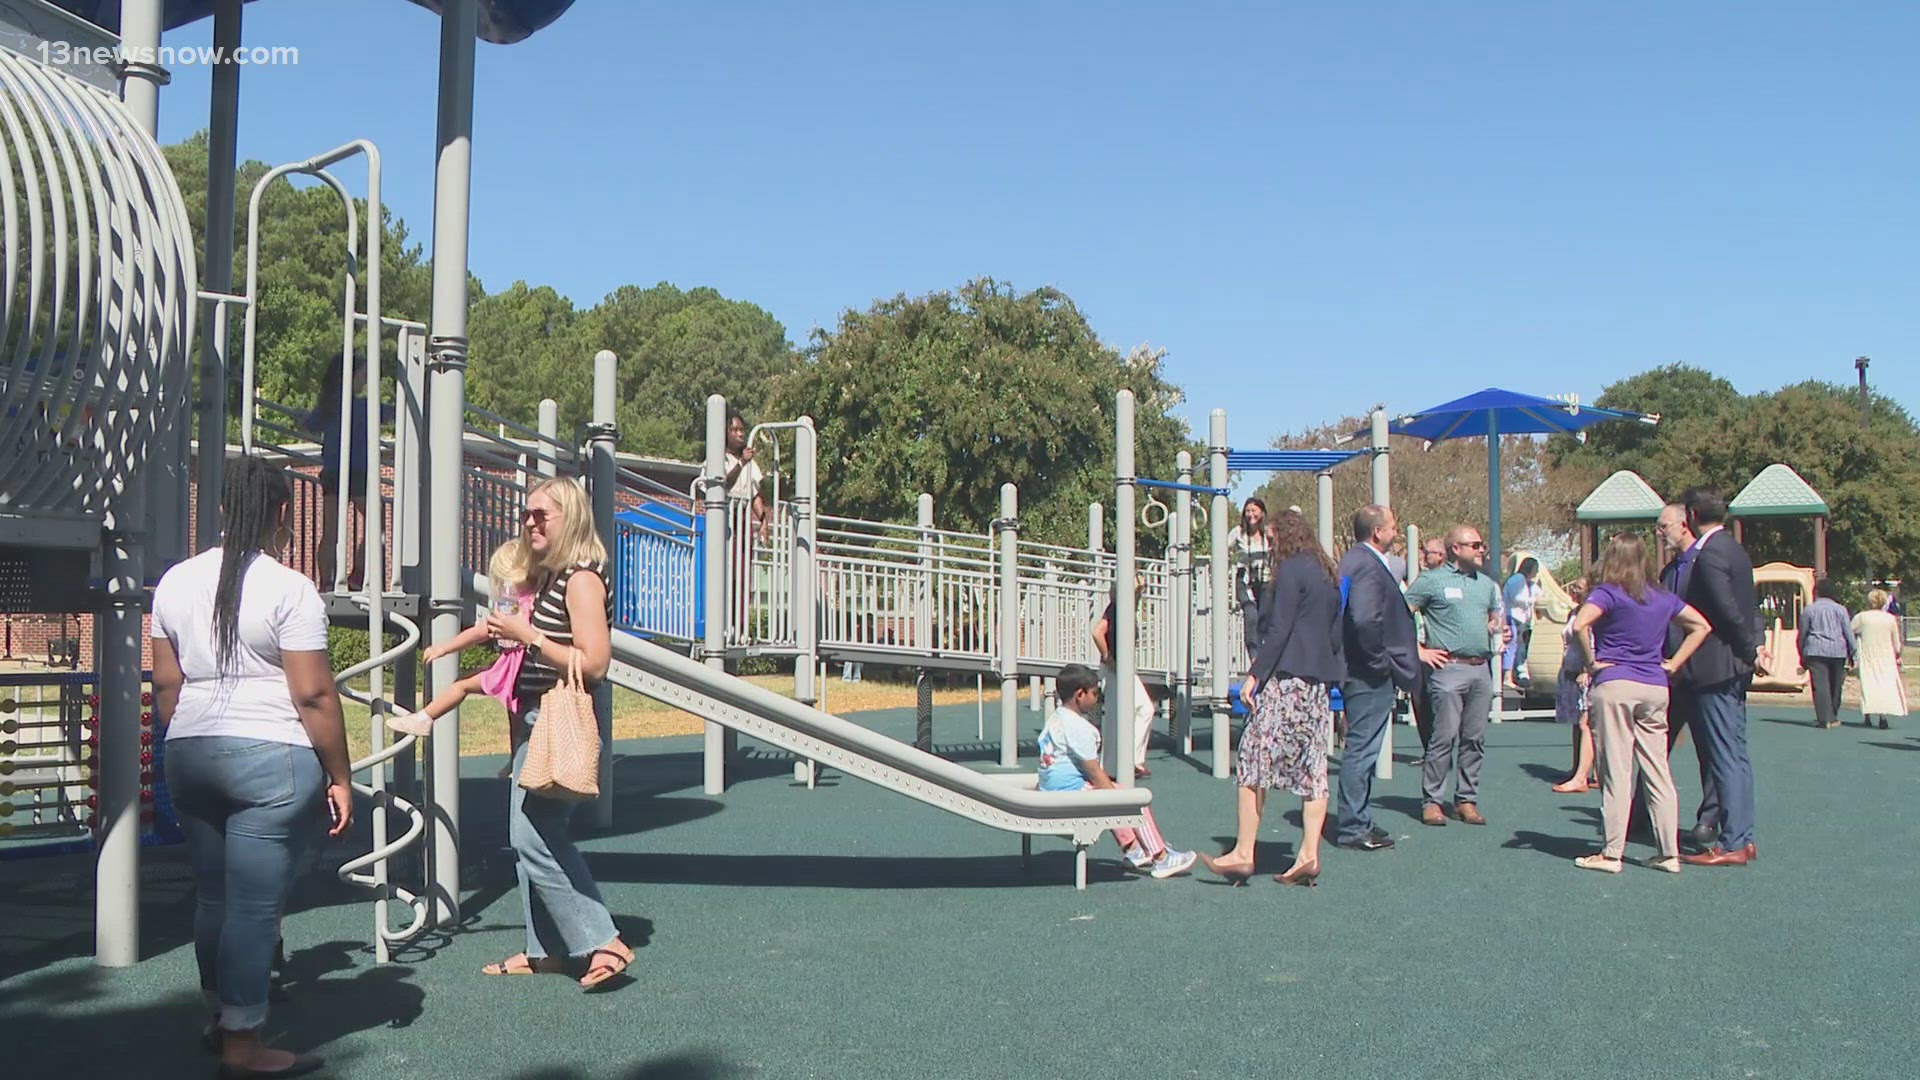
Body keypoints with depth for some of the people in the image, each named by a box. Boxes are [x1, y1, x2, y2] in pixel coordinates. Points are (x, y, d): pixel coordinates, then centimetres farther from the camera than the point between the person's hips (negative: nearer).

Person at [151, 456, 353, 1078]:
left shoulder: (176, 582, 8)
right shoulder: (289, 589, -11)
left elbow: (166, 684, 13)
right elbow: (313, 695, -13)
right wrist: (340, 778, -7)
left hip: (191, 755, 7)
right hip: (272, 757, -7)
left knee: (212, 896, 18)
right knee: (255, 904, -1)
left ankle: (220, 1015, 32)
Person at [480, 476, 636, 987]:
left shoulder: (582, 579, -14)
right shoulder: (548, 577, 16)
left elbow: (594, 662, -21)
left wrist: (527, 636, -18)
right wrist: (510, 635, 12)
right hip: (537, 724, 10)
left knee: (534, 840, -10)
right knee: (530, 839, 11)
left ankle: (603, 943, -5)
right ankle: (545, 949, 20)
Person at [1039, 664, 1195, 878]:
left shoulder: (1054, 720, 14)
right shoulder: (1078, 727, -19)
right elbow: (1094, 772, -19)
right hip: (1072, 790, -11)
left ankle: (1132, 848, 31)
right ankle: (1161, 858, 1)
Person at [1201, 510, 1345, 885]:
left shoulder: (1290, 570, -8)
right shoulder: (1327, 575, 18)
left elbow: (1278, 630, -15)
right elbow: (1335, 635, 18)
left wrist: (1256, 674, -14)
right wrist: (1328, 668, 19)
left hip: (1286, 676, -9)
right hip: (1319, 681, 9)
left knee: (1253, 759, -6)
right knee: (1312, 766, 5)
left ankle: (1243, 854, -8)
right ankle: (1308, 854, 3)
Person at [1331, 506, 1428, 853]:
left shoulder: (1355, 560, 15)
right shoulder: (1368, 566, -19)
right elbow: (1365, 620, -32)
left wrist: (1414, 650, 25)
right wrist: (1379, 661, -19)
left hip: (1360, 673, 11)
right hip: (1370, 678, -11)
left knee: (1362, 749, 17)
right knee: (1362, 749, -4)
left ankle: (1356, 823, 26)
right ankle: (1353, 828, 3)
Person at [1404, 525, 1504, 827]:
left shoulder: (1488, 584, 19)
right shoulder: (1432, 581, -1)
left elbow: (1496, 619, 31)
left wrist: (1498, 629, 7)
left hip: (1481, 669, 6)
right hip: (1449, 667, -6)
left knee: (1475, 739, 7)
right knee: (1444, 737, -8)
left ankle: (1467, 800, 15)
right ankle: (1431, 801, -1)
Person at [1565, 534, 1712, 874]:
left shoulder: (1608, 594, -7)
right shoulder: (1663, 597, 11)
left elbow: (1579, 625, -23)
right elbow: (1701, 626, 19)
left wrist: (1591, 663, -10)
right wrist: (1673, 663, 13)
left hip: (1615, 684, -5)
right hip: (1655, 688, 5)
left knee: (1617, 772, -3)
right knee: (1658, 772, 8)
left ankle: (1611, 854, 1)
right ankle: (1669, 853, 10)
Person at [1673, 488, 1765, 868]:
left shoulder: (1708, 555, -17)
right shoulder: (1734, 549, 14)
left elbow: (1728, 611, -20)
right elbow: (1750, 608, 17)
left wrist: (1750, 651, -8)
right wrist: (1753, 648, 8)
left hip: (1716, 669, -10)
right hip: (1735, 669, 10)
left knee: (1726, 758, -5)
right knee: (1735, 755, 13)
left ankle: (1733, 844, -1)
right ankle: (1743, 838, 19)